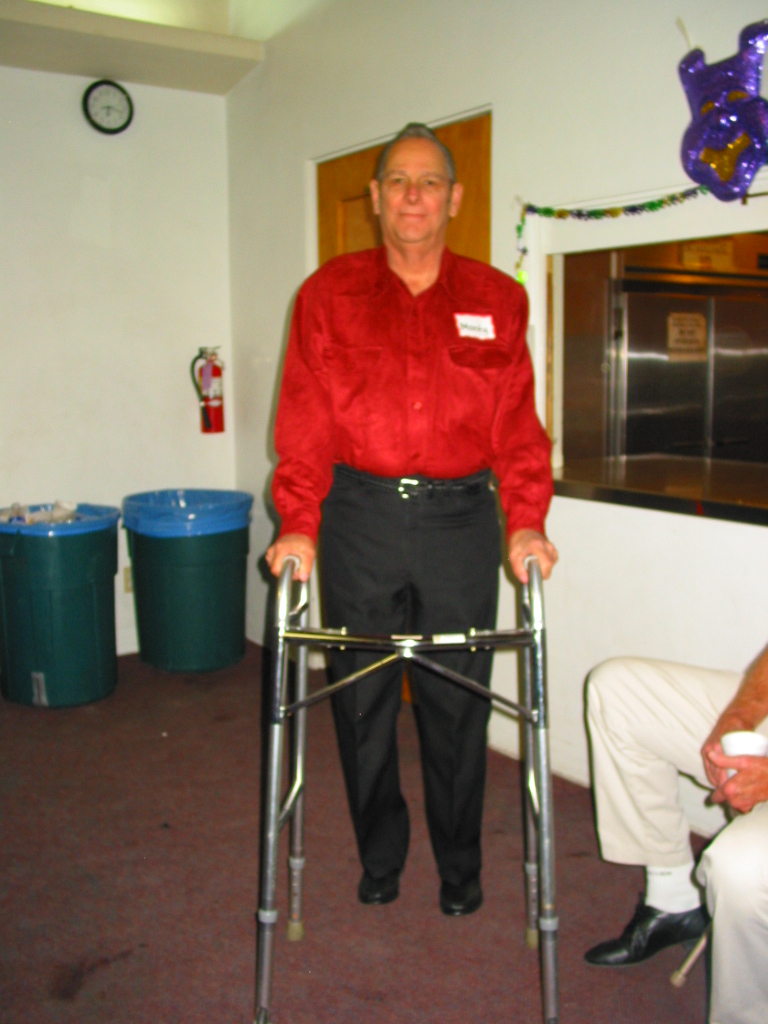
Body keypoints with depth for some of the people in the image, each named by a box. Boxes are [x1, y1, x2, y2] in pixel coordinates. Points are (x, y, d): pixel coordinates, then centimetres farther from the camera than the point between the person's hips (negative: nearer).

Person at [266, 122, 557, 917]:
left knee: (457, 700, 7)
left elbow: (516, 421, 5)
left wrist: (527, 522, -6)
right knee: (362, 696, 9)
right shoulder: (328, 294, 6)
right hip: (360, 516, 0)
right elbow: (305, 418, 1)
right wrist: (297, 523, -9)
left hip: (460, 519, 0)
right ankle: (379, 854, 32)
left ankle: (459, 864, 28)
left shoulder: (497, 300, 8)